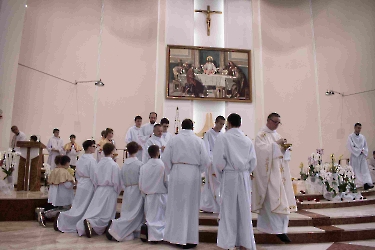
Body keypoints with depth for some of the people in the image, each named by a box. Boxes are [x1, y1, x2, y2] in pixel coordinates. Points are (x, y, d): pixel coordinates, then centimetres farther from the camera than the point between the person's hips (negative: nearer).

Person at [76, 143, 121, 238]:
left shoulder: (99, 163, 1)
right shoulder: (114, 165, -16)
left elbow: (95, 180, 8)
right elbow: (116, 181, -12)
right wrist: (117, 192, 5)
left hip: (99, 190, 6)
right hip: (109, 191, -6)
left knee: (95, 210, 13)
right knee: (106, 214, 3)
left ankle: (82, 226, 1)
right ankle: (91, 223, -17)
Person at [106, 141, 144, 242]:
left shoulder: (124, 164, 2)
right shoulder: (139, 164, -13)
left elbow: (122, 181, 7)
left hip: (127, 192, 5)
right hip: (137, 191, -5)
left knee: (127, 214, 14)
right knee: (135, 215, 3)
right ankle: (115, 228, -7)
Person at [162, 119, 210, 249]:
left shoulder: (173, 139, -1)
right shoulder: (198, 140, -3)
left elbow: (165, 158, -3)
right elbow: (205, 161, -4)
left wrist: (171, 172, 10)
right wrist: (197, 171, 11)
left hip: (177, 174, 1)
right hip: (193, 175, -1)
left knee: (176, 205, 13)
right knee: (191, 207, 9)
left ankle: (175, 236, 23)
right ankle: (189, 239, 16)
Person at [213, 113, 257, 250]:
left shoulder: (223, 138, -8)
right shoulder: (247, 140, 4)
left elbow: (218, 160, -12)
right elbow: (253, 162, 4)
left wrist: (221, 171, 6)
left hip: (229, 176, -3)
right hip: (245, 177, 4)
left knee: (229, 209, 6)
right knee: (244, 209, 11)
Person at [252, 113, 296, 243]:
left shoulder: (277, 135, 18)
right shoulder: (261, 135, -5)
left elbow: (280, 151, 17)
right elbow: (262, 149, -19)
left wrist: (286, 148, -4)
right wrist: (277, 144, -20)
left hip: (278, 171, 8)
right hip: (268, 171, -8)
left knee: (276, 197, 9)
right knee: (274, 198, -10)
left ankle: (265, 224, 21)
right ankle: (279, 229, -5)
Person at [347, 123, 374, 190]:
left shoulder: (362, 137, 10)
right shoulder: (350, 136, -5)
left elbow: (365, 146, 13)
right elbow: (350, 147, -11)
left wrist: (364, 152, -6)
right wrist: (360, 151, -13)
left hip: (362, 156, 4)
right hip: (354, 156, -4)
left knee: (364, 169, -4)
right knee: (355, 171, 1)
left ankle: (367, 183, -9)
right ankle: (354, 184, 9)